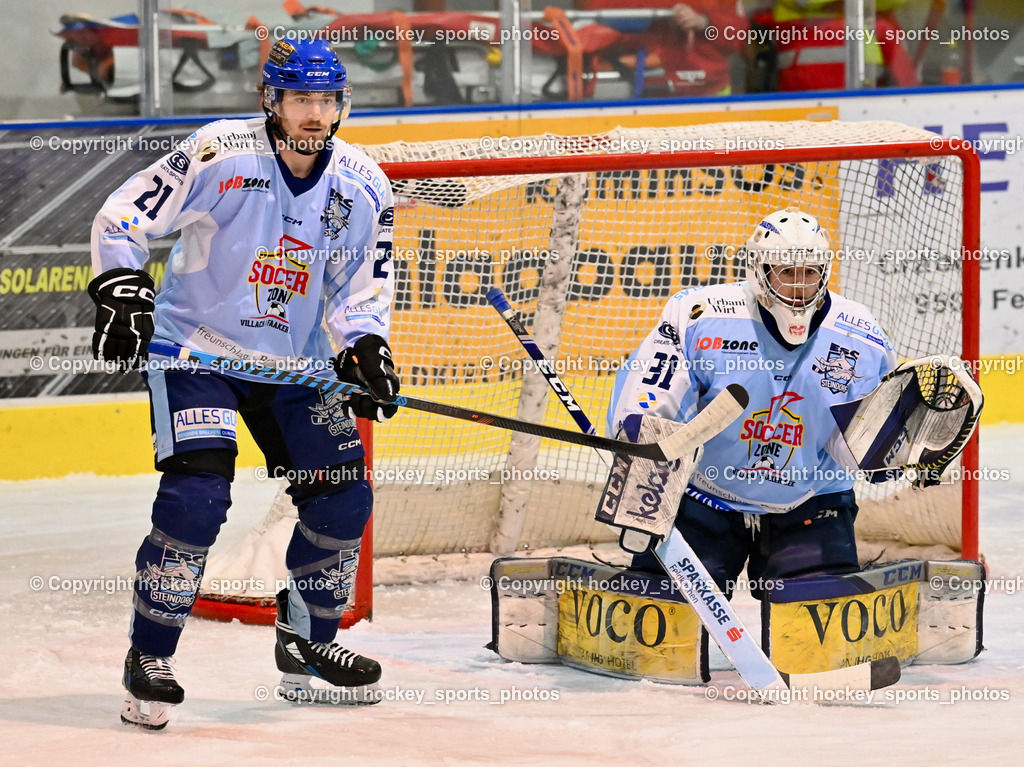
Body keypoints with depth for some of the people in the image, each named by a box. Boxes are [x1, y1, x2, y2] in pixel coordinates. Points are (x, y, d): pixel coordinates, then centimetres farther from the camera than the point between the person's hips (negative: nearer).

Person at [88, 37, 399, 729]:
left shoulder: (363, 186, -3)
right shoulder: (219, 155, -18)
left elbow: (362, 289, 5)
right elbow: (122, 219, -13)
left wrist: (365, 350, -13)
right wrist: (122, 292, -25)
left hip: (294, 363, 5)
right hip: (194, 348, -5)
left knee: (344, 497, 2)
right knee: (197, 497, -21)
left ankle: (306, 642, 24)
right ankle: (150, 657, -7)